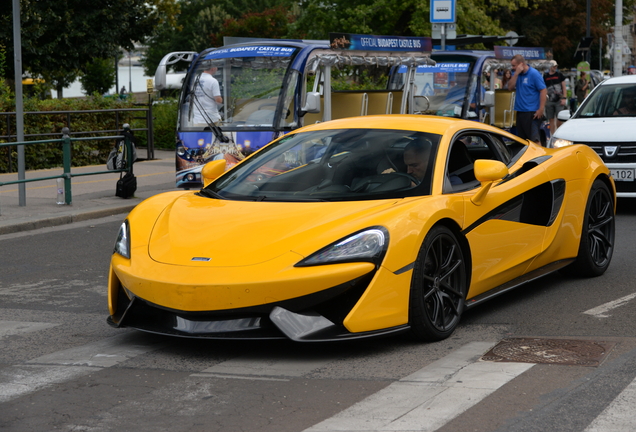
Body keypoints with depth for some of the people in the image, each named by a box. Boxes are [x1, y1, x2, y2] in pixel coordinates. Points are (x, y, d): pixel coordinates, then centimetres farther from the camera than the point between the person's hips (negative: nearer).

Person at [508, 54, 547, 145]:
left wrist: (541, 109, -19)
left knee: (534, 138, -9)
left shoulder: (534, 74, -10)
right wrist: (516, 74, -10)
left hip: (532, 113, -8)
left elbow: (543, 91, -13)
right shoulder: (517, 74, 11)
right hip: (520, 111, 8)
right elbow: (510, 87, 1)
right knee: (521, 138, 12)